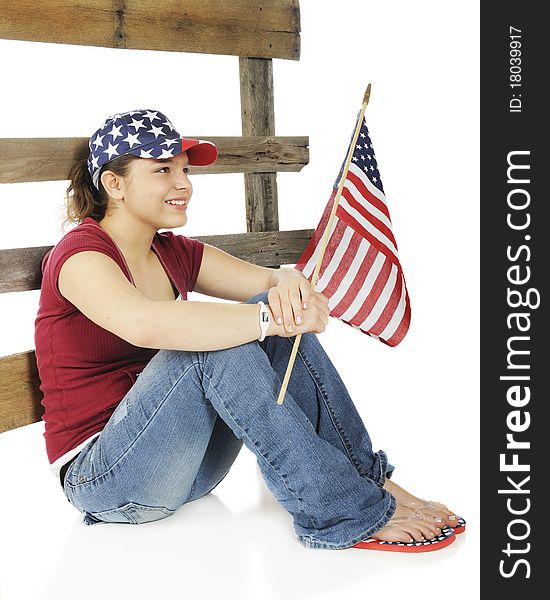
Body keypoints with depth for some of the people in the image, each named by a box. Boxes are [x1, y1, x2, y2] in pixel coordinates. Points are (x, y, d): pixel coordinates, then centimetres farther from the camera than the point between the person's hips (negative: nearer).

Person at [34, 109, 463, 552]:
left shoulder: (175, 254, 8)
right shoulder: (80, 253, -14)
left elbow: (272, 279, -1)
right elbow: (145, 324, -36)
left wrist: (288, 284, -25)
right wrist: (268, 317, -32)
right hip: (102, 478, -6)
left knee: (277, 315, -13)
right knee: (218, 341, -31)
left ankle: (366, 478, -11)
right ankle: (341, 515, -24)